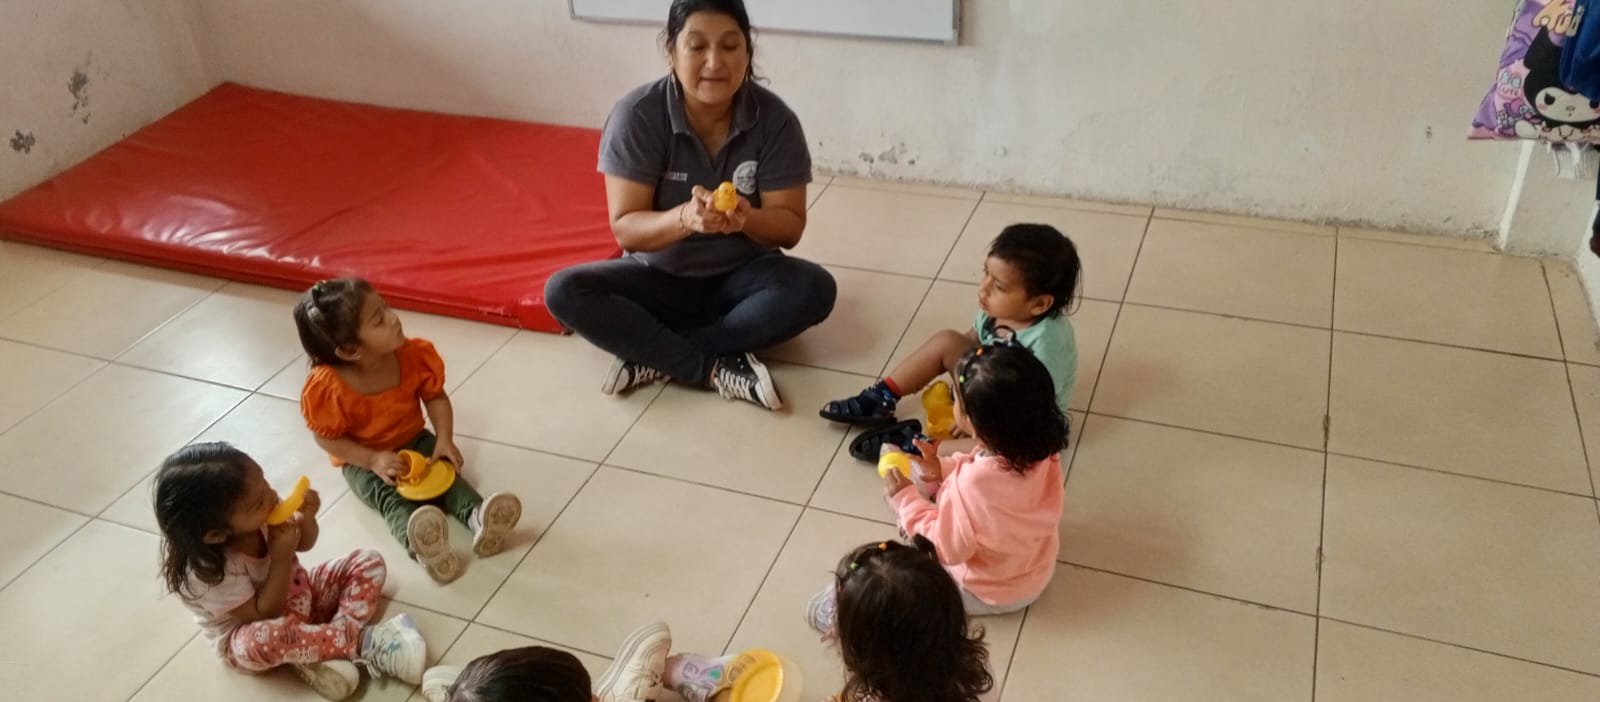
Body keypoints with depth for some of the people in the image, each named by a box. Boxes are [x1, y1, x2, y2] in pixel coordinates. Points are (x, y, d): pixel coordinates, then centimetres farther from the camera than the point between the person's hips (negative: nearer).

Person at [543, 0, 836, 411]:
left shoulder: (774, 119, -14)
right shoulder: (636, 116, -18)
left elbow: (790, 227, -13)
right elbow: (625, 229, -19)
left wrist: (747, 219, -36)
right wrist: (684, 218, -41)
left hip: (740, 278, 1)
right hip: (659, 278, 0)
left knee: (814, 288, -29)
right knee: (564, 292, -25)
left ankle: (656, 356, -23)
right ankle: (717, 369, -27)